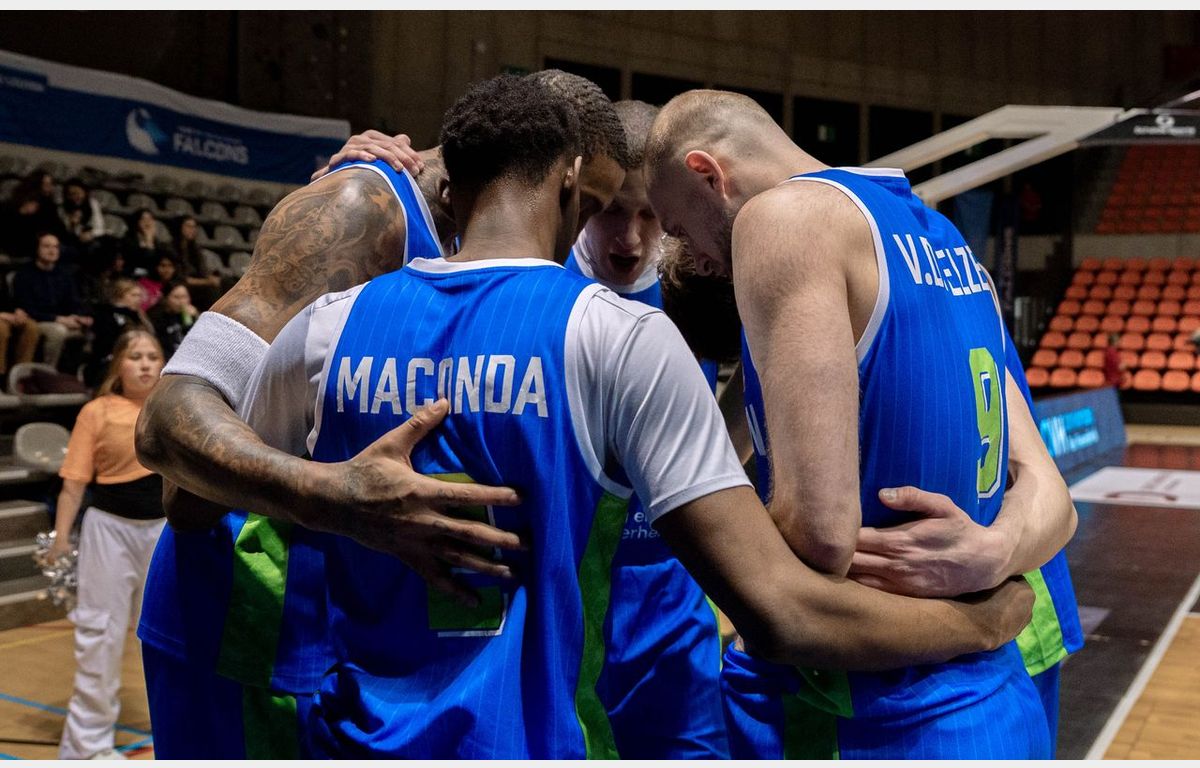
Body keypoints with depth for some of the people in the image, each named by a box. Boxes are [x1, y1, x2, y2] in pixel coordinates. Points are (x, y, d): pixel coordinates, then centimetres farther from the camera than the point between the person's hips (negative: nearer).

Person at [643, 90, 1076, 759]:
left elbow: (817, 530, -25)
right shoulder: (946, 240, 13)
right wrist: (994, 553, -11)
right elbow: (1050, 499, 9)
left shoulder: (784, 213, -13)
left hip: (875, 725, -8)